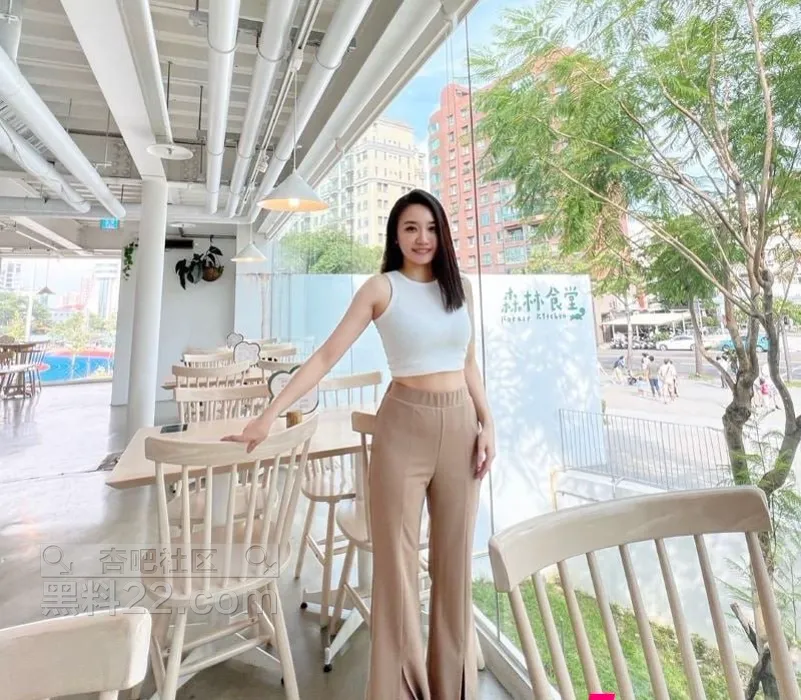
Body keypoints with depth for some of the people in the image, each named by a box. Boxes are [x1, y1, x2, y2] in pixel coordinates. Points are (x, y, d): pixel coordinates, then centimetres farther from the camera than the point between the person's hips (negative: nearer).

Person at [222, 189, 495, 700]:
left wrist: (487, 423, 6)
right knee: (397, 556, 6)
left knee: (454, 554, 14)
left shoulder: (459, 287, 10)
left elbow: (470, 364, 14)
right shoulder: (381, 288, -2)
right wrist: (271, 414, -13)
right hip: (404, 424, -4)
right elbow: (326, 357, -7)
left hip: (459, 423, 4)